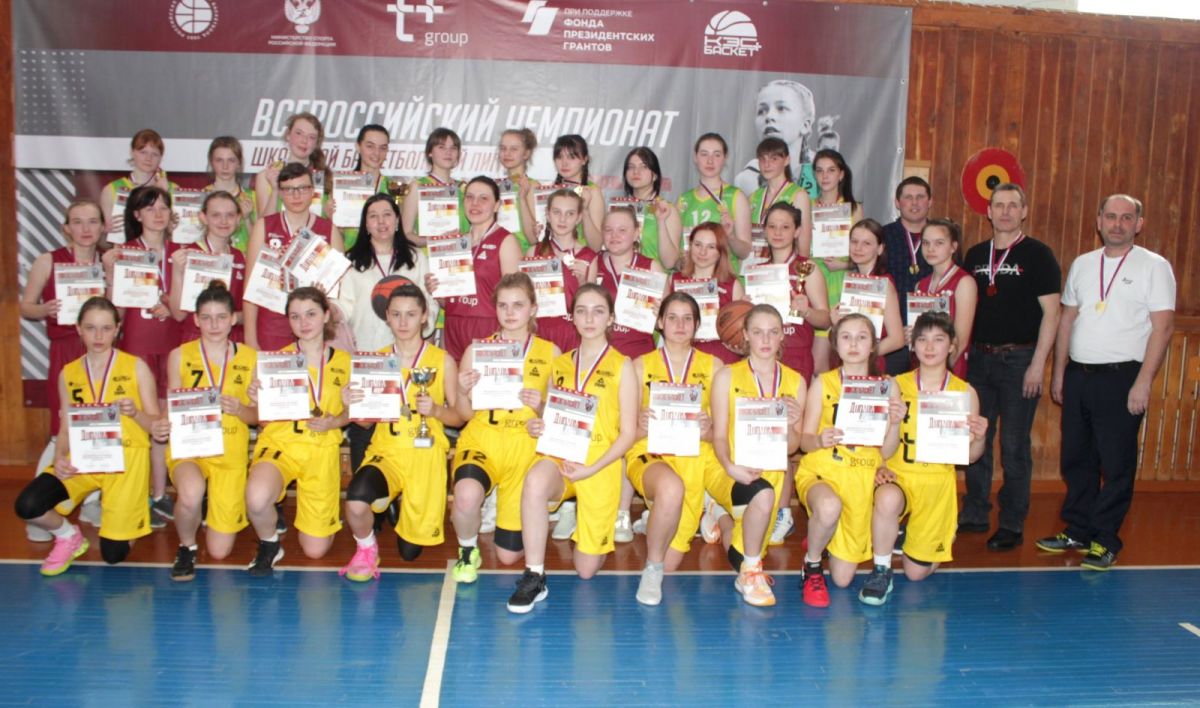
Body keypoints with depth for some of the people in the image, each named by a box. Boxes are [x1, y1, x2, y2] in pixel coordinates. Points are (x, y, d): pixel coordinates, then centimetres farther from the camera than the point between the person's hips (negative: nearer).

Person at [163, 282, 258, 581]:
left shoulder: (249, 358, 2)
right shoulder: (179, 356, 2)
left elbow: (257, 415, 5)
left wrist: (239, 409, -16)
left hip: (230, 452, 1)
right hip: (188, 446, -1)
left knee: (220, 550, 0)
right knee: (192, 494, -38)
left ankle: (211, 502, 35)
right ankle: (186, 547, -4)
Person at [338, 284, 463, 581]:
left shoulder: (442, 360, 0)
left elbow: (459, 416, 3)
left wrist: (436, 410, -17)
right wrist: (351, 404, -13)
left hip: (425, 453, 0)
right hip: (385, 450, 1)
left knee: (410, 550, 2)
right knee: (356, 502, -35)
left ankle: (399, 506, 38)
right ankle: (366, 549, 1)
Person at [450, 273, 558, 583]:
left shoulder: (551, 353, 2)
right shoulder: (476, 350, 4)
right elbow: (466, 414, 7)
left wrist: (541, 407, -15)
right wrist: (463, 392, -14)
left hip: (525, 448, 0)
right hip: (481, 441, 0)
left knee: (509, 554, 4)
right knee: (467, 495, -37)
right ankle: (468, 552, -3)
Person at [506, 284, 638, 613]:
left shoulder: (622, 366, 1)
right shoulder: (560, 365, 13)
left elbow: (628, 433, -3)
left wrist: (592, 469, -15)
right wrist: (536, 427, -5)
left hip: (600, 465, -2)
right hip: (559, 455, 2)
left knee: (586, 569, 0)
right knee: (535, 481, -37)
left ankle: (578, 523, 34)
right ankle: (534, 578, -24)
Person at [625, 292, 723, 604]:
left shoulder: (713, 366, 9)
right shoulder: (642, 365, 9)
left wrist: (709, 431, -16)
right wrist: (640, 426, -17)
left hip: (696, 457, 1)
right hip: (650, 452, -1)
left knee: (670, 562, -9)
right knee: (671, 487, -39)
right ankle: (652, 571, -16)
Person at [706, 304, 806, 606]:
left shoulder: (795, 381, 7)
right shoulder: (727, 377, -1)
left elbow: (791, 447, 7)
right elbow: (719, 435, -5)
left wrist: (791, 424, -15)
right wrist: (731, 467, -24)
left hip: (770, 470, 4)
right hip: (728, 470, -3)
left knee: (741, 556, -9)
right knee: (763, 495, -37)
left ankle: (723, 515, 27)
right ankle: (751, 572, -12)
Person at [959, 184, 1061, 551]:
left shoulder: (1037, 254, -4)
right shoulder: (975, 254, 11)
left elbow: (1051, 312, -7)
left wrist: (1037, 363, -14)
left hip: (1019, 359, -5)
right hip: (979, 357, 5)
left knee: (1014, 446, 0)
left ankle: (1012, 526, 11)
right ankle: (974, 515, 22)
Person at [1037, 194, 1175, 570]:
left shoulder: (1154, 267, -3)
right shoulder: (1082, 265, 12)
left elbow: (1163, 327, -8)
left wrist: (1143, 382, -14)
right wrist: (1058, 371, 12)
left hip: (1121, 377, -5)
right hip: (1078, 374, 5)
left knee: (1116, 464, 1)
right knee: (1076, 458, 12)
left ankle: (1105, 540, 12)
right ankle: (1077, 531, 24)